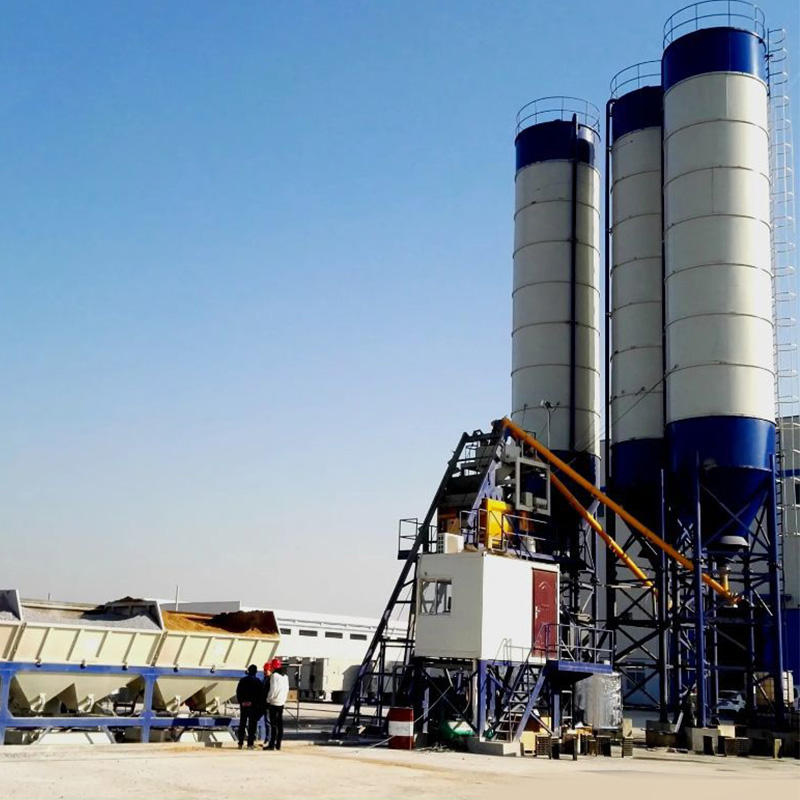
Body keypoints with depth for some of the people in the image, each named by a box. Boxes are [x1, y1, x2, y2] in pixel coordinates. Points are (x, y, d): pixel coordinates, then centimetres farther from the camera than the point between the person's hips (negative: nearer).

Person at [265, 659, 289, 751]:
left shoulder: (274, 675, -11)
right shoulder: (285, 676, 12)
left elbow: (273, 689, -16)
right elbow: (287, 689, 15)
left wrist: (268, 699, -6)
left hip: (274, 703, -7)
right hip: (282, 703, 7)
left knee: (273, 724, -6)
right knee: (280, 724, 9)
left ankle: (272, 744, -7)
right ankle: (278, 745, 11)